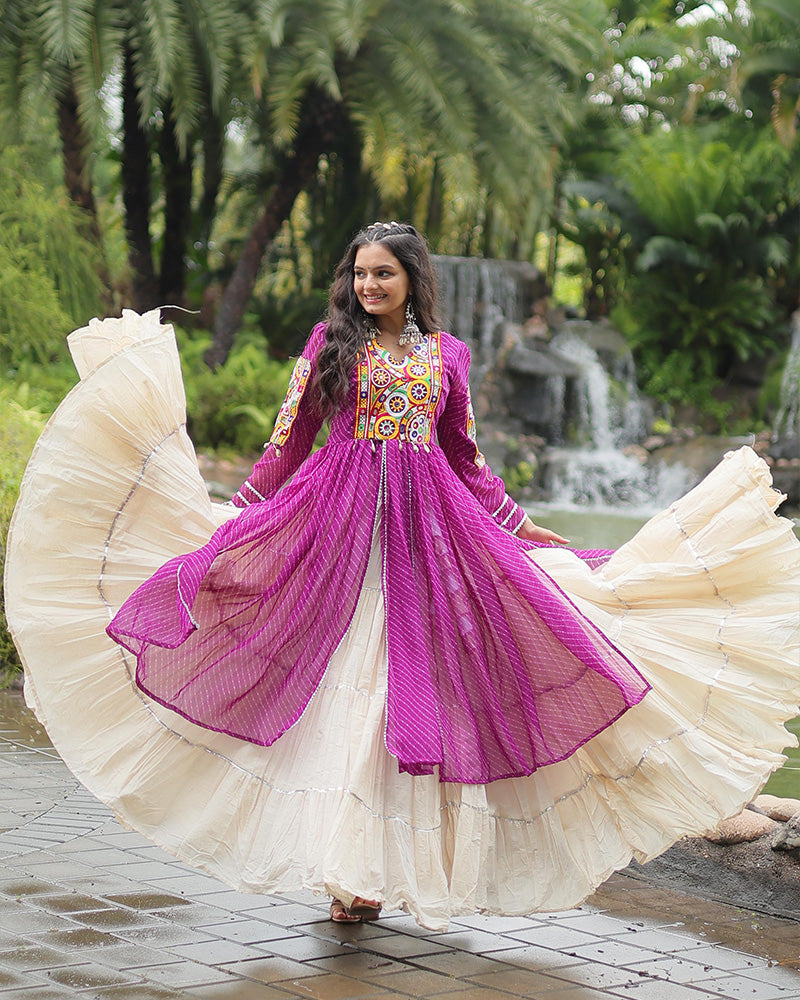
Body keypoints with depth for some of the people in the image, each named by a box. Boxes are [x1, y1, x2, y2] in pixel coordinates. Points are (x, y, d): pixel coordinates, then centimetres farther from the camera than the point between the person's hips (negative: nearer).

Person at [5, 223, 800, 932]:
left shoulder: (444, 353, 11)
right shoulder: (330, 341, 6)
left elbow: (466, 460, 18)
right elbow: (288, 441, 7)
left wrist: (520, 524, 17)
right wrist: (235, 514, 3)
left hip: (428, 525, 2)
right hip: (339, 521, -2)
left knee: (414, 686, -2)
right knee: (345, 685, -6)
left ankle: (395, 864, 5)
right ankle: (353, 872, -2)